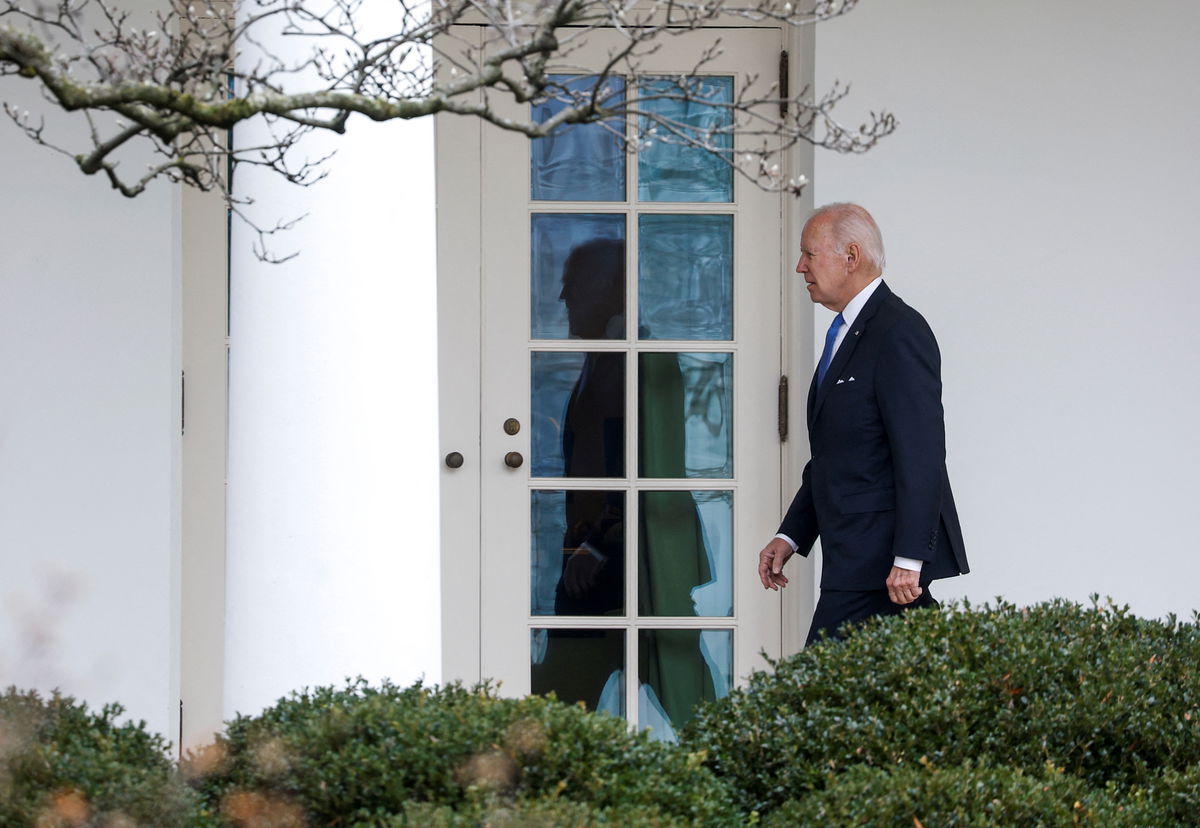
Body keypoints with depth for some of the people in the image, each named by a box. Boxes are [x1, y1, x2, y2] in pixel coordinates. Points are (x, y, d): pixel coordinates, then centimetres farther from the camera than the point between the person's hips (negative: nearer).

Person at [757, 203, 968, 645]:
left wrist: (909, 559, -24)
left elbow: (921, 456, -19)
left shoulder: (899, 332, -13)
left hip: (881, 563, -10)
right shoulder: (845, 332, 20)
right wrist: (790, 537, 18)